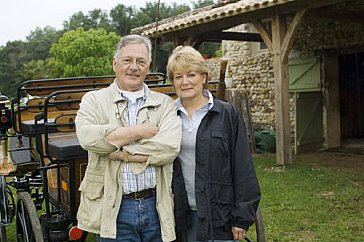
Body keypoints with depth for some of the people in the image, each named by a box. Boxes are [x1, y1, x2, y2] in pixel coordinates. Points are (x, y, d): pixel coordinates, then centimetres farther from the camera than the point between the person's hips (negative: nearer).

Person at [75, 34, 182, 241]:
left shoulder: (165, 104, 5)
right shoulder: (94, 100, 3)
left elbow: (170, 147, -11)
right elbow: (87, 137, -17)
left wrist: (122, 153, -13)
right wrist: (138, 131, -12)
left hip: (157, 206, 2)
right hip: (113, 209, -1)